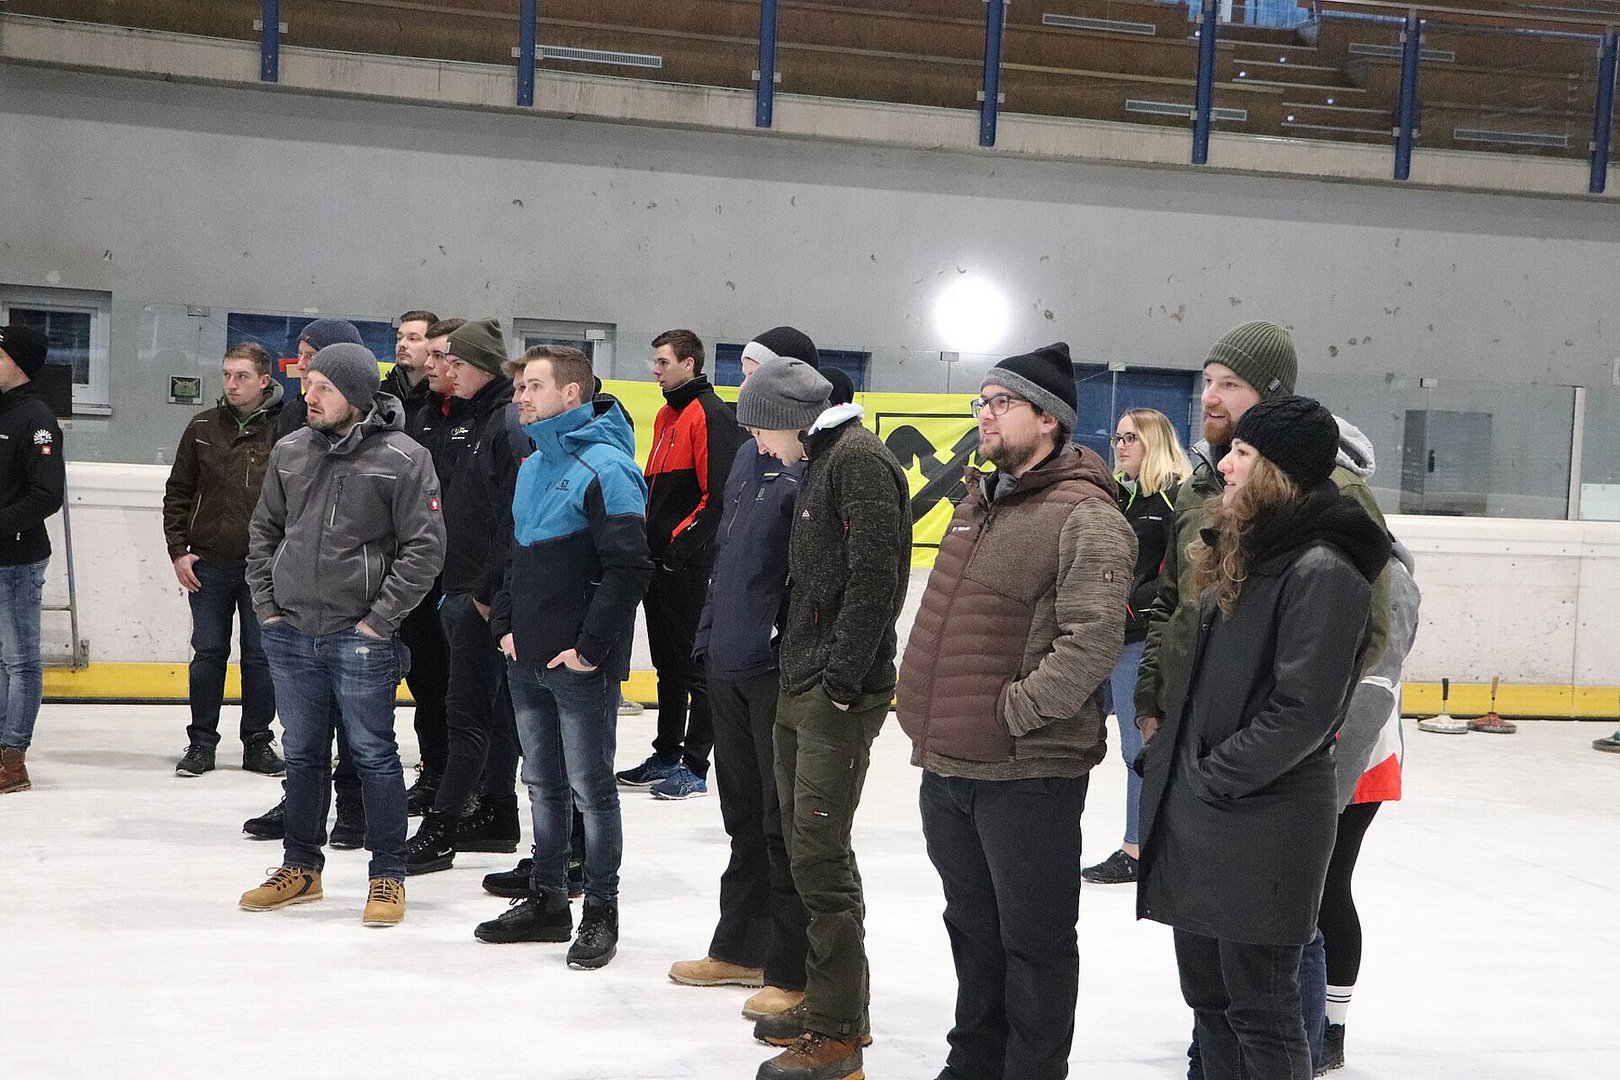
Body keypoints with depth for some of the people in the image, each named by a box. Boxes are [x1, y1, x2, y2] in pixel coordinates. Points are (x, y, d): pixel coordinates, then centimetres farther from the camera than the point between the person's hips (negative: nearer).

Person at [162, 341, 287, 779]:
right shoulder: (203, 427, 5)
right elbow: (177, 492, 10)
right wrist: (178, 550, 2)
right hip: (208, 564, 2)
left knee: (261, 657, 6)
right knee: (208, 653, 7)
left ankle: (258, 742, 17)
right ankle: (201, 741, 17)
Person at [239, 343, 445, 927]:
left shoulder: (403, 458, -10)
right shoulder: (290, 452, 7)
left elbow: (424, 547, -10)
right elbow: (263, 530, 16)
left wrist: (379, 620, -12)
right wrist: (266, 605, 7)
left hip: (360, 639, -5)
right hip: (290, 634, 5)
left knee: (373, 754, 2)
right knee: (302, 752, 15)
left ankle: (388, 875, 13)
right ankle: (301, 867, 28)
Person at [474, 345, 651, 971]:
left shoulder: (604, 466, -14)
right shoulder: (532, 467, 13)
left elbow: (630, 566, -19)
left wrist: (590, 647, -18)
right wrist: (506, 624, 10)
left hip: (581, 665, -8)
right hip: (527, 660, 8)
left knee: (590, 787, 1)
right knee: (543, 785, 16)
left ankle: (600, 911, 12)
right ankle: (547, 900, 27)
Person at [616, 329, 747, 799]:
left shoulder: (711, 415, -13)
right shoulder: (667, 416, 17)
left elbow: (719, 494, -20)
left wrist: (683, 540, -18)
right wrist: (647, 535, 13)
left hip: (689, 563, -9)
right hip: (660, 561, 9)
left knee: (695, 666, -3)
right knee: (667, 663, 15)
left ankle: (694, 769, 2)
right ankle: (666, 756, 25)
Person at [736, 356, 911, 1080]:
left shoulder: (859, 459, -12)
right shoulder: (820, 463, 18)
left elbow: (875, 576, -20)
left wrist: (841, 679, -19)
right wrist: (800, 673, 15)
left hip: (839, 700, -10)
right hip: (799, 692, 10)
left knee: (820, 857, -7)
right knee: (807, 849, 14)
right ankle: (827, 1000, 26)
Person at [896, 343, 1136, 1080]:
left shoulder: (1085, 517, -15)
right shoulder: (978, 503, 14)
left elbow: (1092, 640, -24)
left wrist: (1014, 709, -20)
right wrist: (933, 717, 14)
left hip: (1028, 771, -9)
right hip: (947, 765, 9)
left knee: (1034, 939, 5)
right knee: (973, 929, 22)